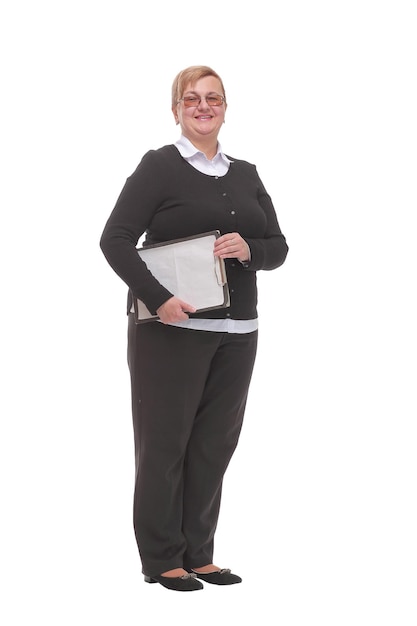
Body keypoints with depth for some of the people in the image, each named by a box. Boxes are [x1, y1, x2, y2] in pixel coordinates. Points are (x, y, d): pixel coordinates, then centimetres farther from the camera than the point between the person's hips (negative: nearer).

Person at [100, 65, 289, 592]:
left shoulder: (246, 174, 14)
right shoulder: (159, 167, -3)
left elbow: (279, 247, 14)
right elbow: (115, 239, -10)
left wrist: (250, 249, -9)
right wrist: (157, 298, -21)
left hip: (236, 332, 5)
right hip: (171, 328, -5)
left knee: (215, 444, 8)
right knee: (164, 442, 1)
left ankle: (198, 555, 18)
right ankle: (161, 559, 10)